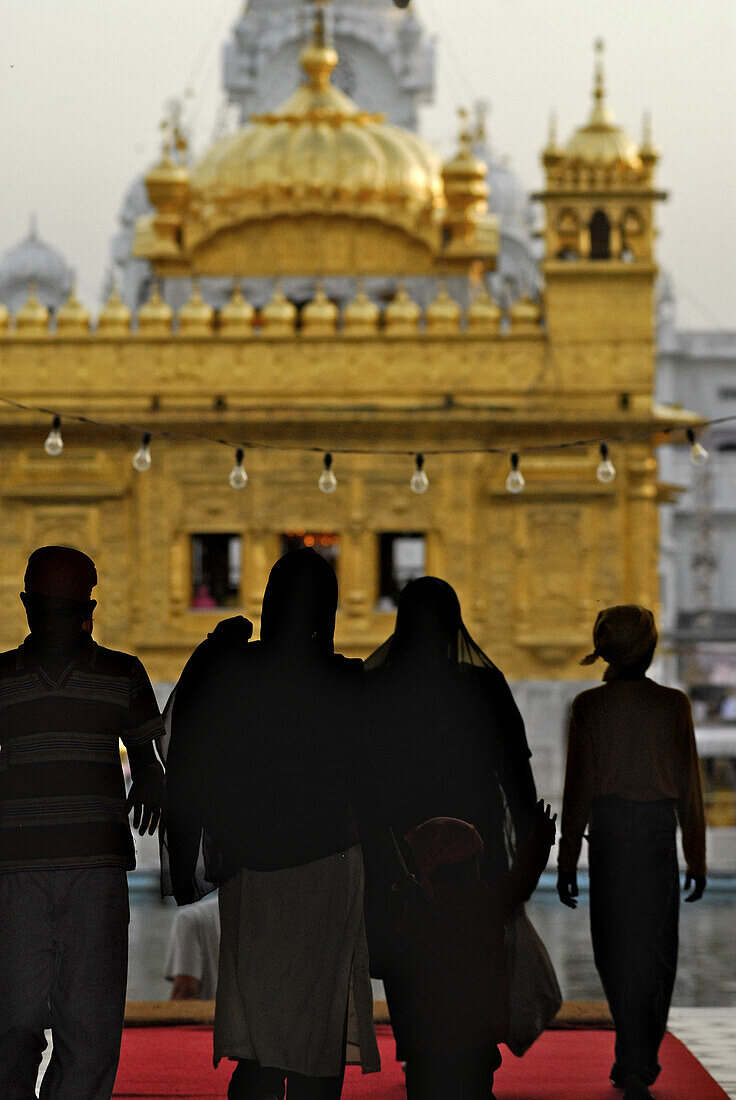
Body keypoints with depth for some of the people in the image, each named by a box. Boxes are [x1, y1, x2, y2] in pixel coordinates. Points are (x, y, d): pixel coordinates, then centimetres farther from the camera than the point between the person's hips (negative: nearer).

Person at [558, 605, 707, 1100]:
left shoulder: (590, 705, -4)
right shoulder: (674, 705, -1)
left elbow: (579, 786, -4)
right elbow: (689, 785, 1)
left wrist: (568, 859, 1)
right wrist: (696, 856, 9)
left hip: (608, 828, -1)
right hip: (659, 828, 1)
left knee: (614, 948, 10)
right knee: (653, 949, 9)